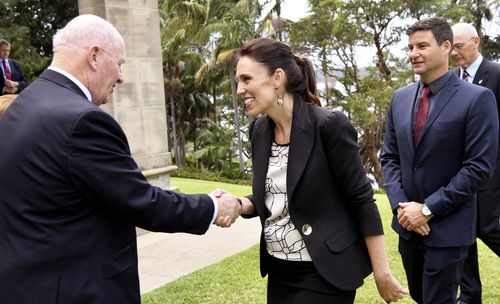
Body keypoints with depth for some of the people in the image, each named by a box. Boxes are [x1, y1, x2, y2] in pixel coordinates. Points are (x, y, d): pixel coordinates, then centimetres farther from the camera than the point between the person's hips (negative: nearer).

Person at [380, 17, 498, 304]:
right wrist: (400, 204, -6)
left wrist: (428, 209, -17)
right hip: (408, 222, 6)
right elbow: (390, 157, 9)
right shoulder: (400, 98, 6)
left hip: (448, 226, -6)